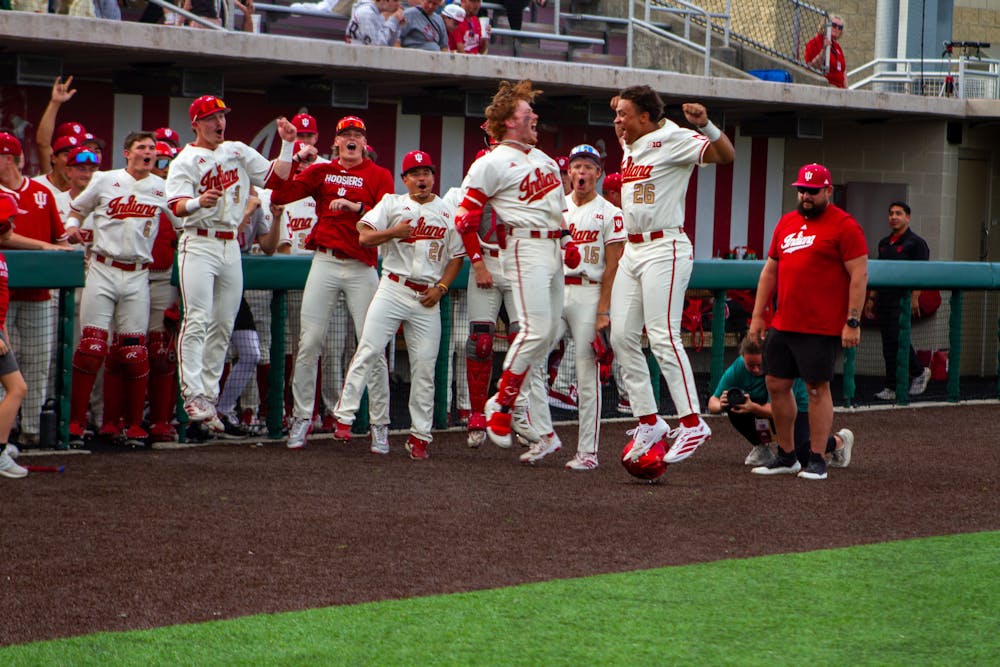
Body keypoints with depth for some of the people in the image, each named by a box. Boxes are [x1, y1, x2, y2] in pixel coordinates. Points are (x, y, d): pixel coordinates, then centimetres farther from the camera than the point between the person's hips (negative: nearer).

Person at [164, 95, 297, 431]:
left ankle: (209, 397, 10)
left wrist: (287, 143, 3)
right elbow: (178, 206, -16)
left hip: (231, 247, 6)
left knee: (223, 326, 6)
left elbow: (277, 175, 13)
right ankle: (194, 394, -18)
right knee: (198, 320, -15)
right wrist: (198, 202, -36)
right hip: (199, 245, -6)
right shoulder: (185, 161, -3)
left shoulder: (239, 152, 14)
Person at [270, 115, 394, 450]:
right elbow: (279, 196, 2)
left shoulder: (379, 176, 6)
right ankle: (301, 417, 5)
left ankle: (380, 425, 2)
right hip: (325, 262, 2)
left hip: (362, 268, -2)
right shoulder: (320, 172, 12)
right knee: (309, 343, -3)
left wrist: (356, 207, -21)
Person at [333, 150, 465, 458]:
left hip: (427, 297, 1)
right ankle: (344, 416, -8)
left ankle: (420, 434, 6)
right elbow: (364, 236, 0)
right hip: (392, 290, -1)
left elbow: (457, 256, 13)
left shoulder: (449, 213, 12)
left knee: (424, 365, -1)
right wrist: (394, 231, -17)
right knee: (368, 350, -12)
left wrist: (441, 287, -1)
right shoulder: (391, 204, 8)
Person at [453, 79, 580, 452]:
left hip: (554, 249, 8)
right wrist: (478, 264, -10)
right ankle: (501, 406, -6)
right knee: (536, 329, -18)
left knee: (548, 333, 6)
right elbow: (465, 218, -8)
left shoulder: (544, 159, 20)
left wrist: (567, 239, 13)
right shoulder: (493, 163, -7)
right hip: (526, 247, -8)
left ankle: (520, 410, 14)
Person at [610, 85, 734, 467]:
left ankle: (692, 422, -11)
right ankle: (649, 422, 11)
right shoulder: (629, 147, 15)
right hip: (632, 251, 9)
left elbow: (726, 155, -19)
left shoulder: (672, 140, -9)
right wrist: (622, 123, 21)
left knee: (662, 336, -15)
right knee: (622, 336, 4)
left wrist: (705, 124, -34)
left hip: (664, 248, -9)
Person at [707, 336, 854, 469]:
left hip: (798, 406, -4)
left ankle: (839, 441, 9)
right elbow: (712, 402, -22)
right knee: (733, 405, -24)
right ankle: (761, 448, -1)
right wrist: (720, 405, -48)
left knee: (801, 457, -24)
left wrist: (753, 408, -56)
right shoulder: (737, 368, -24)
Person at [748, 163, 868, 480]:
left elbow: (859, 275, -10)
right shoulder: (786, 222, 15)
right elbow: (770, 270, 20)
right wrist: (758, 315, 15)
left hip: (821, 329, -7)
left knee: (817, 388, -3)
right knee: (776, 384, 8)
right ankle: (786, 456, 20)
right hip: (783, 325, 7)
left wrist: (852, 321, -16)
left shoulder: (844, 225, -7)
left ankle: (817, 460, 4)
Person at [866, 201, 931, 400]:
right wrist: (871, 298, 17)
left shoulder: (916, 242, -4)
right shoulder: (884, 243, 18)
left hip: (903, 300, -7)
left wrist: (914, 299, -18)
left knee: (896, 340, -12)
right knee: (889, 343, 7)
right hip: (884, 300, 7)